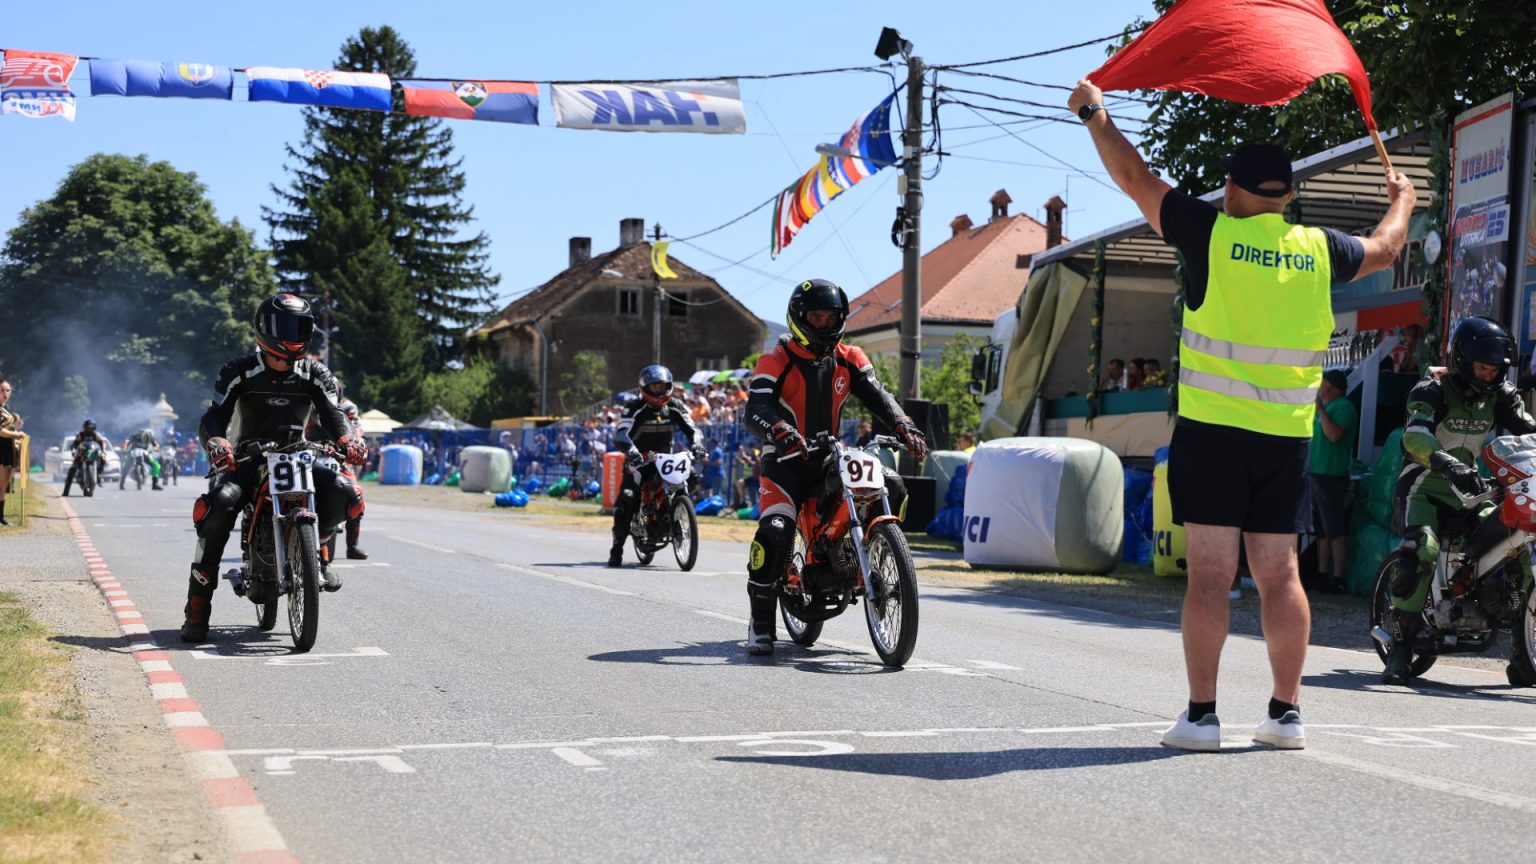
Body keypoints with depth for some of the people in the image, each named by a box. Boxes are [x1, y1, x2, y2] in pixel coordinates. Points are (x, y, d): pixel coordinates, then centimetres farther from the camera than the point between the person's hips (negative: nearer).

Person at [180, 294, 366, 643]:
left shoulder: (314, 374, 3)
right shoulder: (239, 372, -4)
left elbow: (333, 415, -4)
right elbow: (213, 418, -12)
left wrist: (348, 439, -29)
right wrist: (215, 442, -36)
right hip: (249, 458, -2)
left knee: (343, 494, -26)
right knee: (220, 503, -33)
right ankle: (197, 608, -25)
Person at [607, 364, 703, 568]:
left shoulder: (675, 406, 4)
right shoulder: (635, 408, -10)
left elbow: (691, 428, 2)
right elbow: (620, 433, -21)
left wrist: (696, 445, -20)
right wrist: (631, 450, -40)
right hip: (639, 459, -4)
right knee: (627, 498, -23)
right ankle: (617, 547, -18)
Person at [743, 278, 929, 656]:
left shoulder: (850, 360, 7)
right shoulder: (776, 361, -7)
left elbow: (878, 396, -4)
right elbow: (756, 410, -21)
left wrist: (904, 426, -25)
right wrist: (780, 432, -43)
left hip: (831, 458, 5)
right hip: (786, 461, -4)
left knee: (892, 488, -16)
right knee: (774, 532, -25)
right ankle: (761, 624, -14)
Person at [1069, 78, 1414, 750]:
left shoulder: (1211, 232, -4)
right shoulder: (1319, 249, 8)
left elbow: (1133, 177, 4)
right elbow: (1384, 250, 29)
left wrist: (1095, 114, 18)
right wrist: (1402, 201, 50)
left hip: (1212, 426, -4)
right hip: (1286, 433, 4)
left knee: (1209, 573, -4)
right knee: (1279, 574, 9)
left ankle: (1201, 714, -2)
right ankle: (1286, 712, 13)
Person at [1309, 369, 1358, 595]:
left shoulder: (1343, 407, -10)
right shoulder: (1328, 406, 20)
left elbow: (1334, 435, -25)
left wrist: (1320, 408, -22)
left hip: (1332, 476, -10)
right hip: (1318, 474, 10)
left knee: (1335, 530, -10)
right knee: (1324, 529, 13)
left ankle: (1338, 579, -11)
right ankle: (1322, 575, 18)